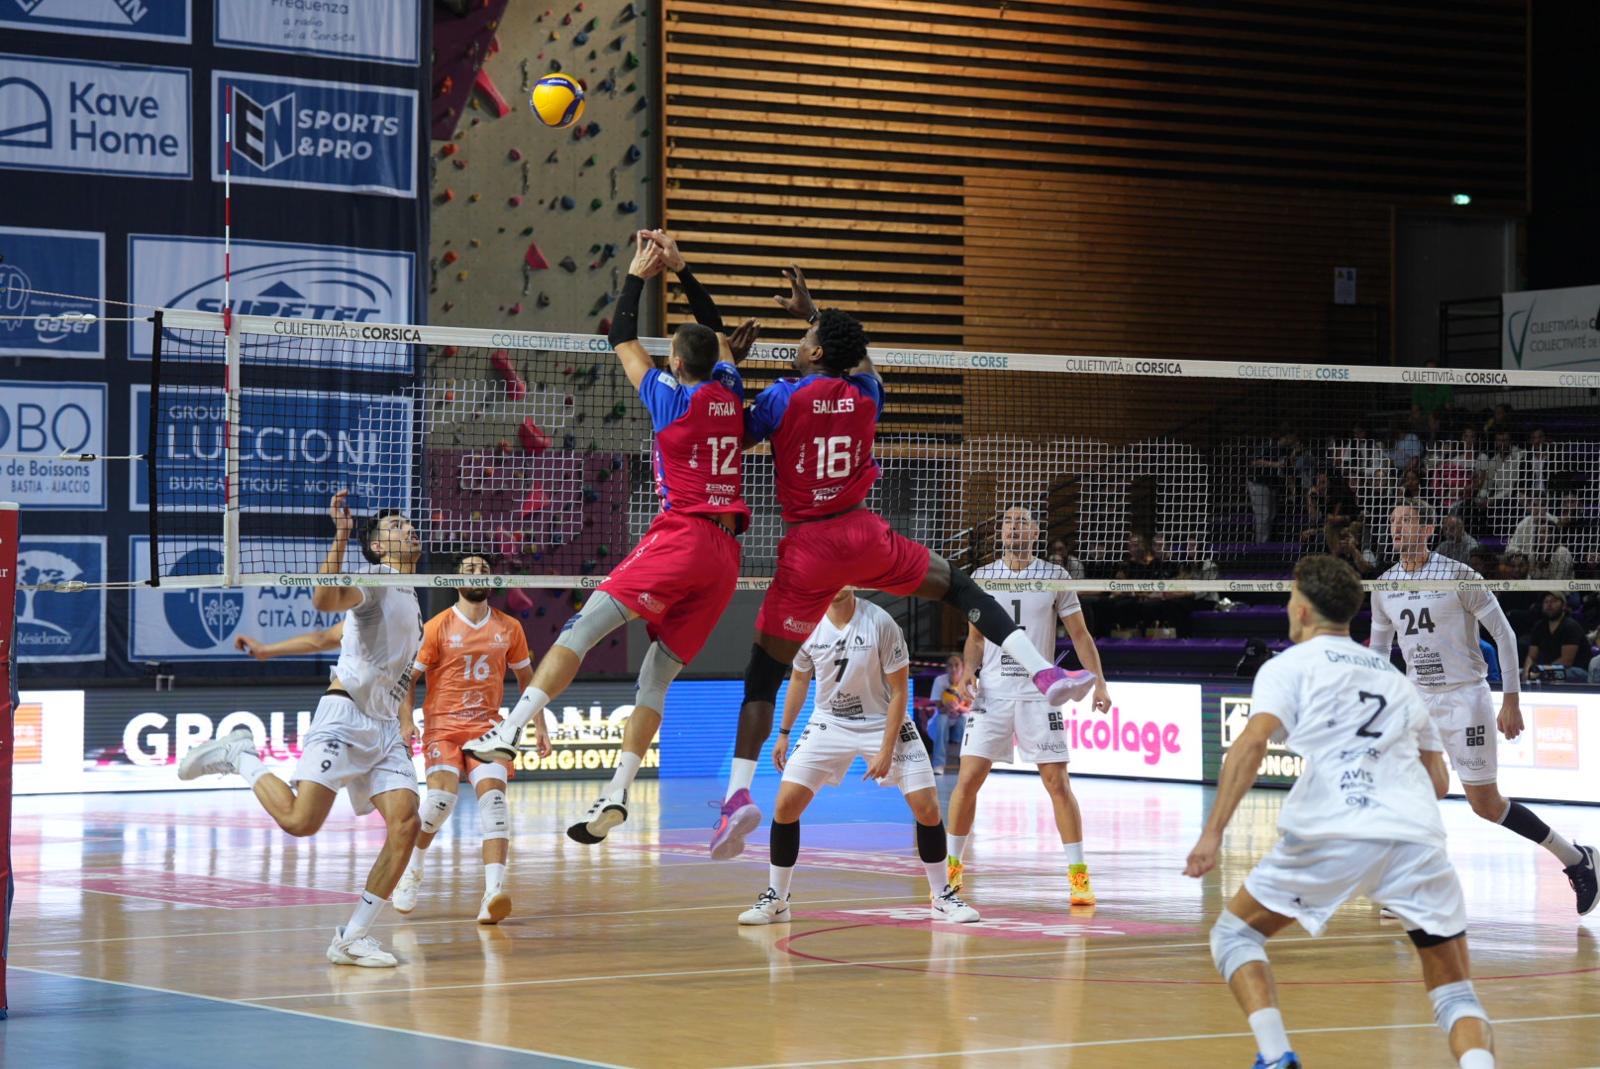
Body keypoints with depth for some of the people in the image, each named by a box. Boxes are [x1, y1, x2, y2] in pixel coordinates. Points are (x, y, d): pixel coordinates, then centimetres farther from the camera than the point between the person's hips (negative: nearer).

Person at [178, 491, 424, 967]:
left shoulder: (409, 597, 24)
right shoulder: (373, 581, -3)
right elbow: (325, 599, -27)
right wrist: (340, 536, -35)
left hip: (385, 727, 8)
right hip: (344, 717, -8)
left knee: (405, 824, -12)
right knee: (299, 821, -21)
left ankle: (351, 938, -7)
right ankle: (239, 756, 6)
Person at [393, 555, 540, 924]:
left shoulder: (509, 628, 9)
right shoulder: (437, 628, 0)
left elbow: (526, 676, 21)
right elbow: (408, 677, 3)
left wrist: (539, 724, 14)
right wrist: (406, 722, -11)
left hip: (487, 727, 2)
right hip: (442, 726, -2)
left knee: (493, 796, -19)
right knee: (442, 797, -22)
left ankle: (493, 895, -29)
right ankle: (411, 870, 7)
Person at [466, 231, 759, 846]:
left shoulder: (671, 398, -1)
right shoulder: (729, 394, 13)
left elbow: (622, 340, 12)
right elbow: (714, 328, 31)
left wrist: (637, 276, 22)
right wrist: (680, 268, 33)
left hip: (681, 538, -6)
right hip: (726, 555, 6)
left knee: (582, 628, -10)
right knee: (657, 675, 5)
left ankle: (510, 731, -24)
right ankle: (616, 795, -4)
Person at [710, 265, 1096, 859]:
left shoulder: (783, 396, -7)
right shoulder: (865, 394, 6)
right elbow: (857, 362, 31)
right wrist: (815, 312, 36)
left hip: (806, 548, -3)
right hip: (863, 535, 3)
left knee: (762, 675, 2)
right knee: (961, 587, 22)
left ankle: (738, 795, -11)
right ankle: (1044, 672, 9)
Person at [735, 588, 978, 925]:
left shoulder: (880, 623, -20)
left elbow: (898, 691, -14)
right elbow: (800, 679, 9)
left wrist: (886, 751, -18)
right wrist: (784, 733, 10)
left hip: (883, 723, -2)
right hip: (828, 723, 2)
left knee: (927, 808, -10)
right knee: (785, 805, -9)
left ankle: (942, 897, 9)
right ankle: (775, 900, 4)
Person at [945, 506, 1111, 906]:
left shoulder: (1054, 576, 2)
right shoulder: (982, 577, 8)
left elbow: (1080, 634, 4)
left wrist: (1098, 681, -6)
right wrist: (969, 671, -2)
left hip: (1038, 691, -2)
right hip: (992, 690, 2)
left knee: (1057, 783, -5)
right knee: (968, 779, -5)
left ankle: (1078, 875, 1)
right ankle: (953, 866, 10)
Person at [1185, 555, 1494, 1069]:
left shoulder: (1289, 665, 12)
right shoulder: (1395, 677, 27)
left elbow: (1251, 743, -6)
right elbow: (1438, 781, 31)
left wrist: (1213, 833, -11)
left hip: (1332, 834, -3)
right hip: (1419, 835, 3)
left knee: (1235, 931, 18)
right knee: (1454, 993, 10)